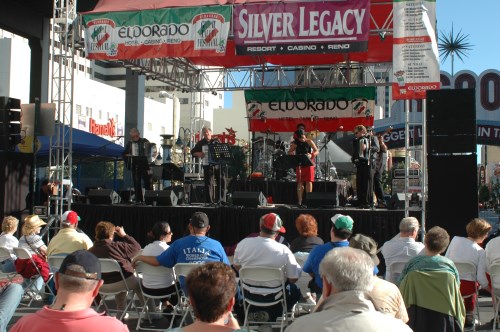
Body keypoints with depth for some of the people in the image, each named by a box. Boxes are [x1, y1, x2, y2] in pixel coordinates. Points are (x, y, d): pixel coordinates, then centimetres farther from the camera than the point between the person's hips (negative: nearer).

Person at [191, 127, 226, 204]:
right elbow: (193, 152, 12)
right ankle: (209, 202, 0)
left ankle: (219, 200, 13)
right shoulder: (201, 143, 7)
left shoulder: (216, 141, 10)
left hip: (218, 165, 2)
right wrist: (198, 153, -7)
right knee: (208, 184, -5)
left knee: (222, 182, 1)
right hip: (208, 166, -2)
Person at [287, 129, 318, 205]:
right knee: (300, 182, -1)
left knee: (309, 181, -5)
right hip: (299, 164, 1)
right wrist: (292, 153, -15)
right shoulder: (295, 144, 2)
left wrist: (311, 155, -19)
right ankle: (300, 201, 1)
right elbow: (289, 152, 8)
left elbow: (316, 151, 0)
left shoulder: (309, 142, -1)